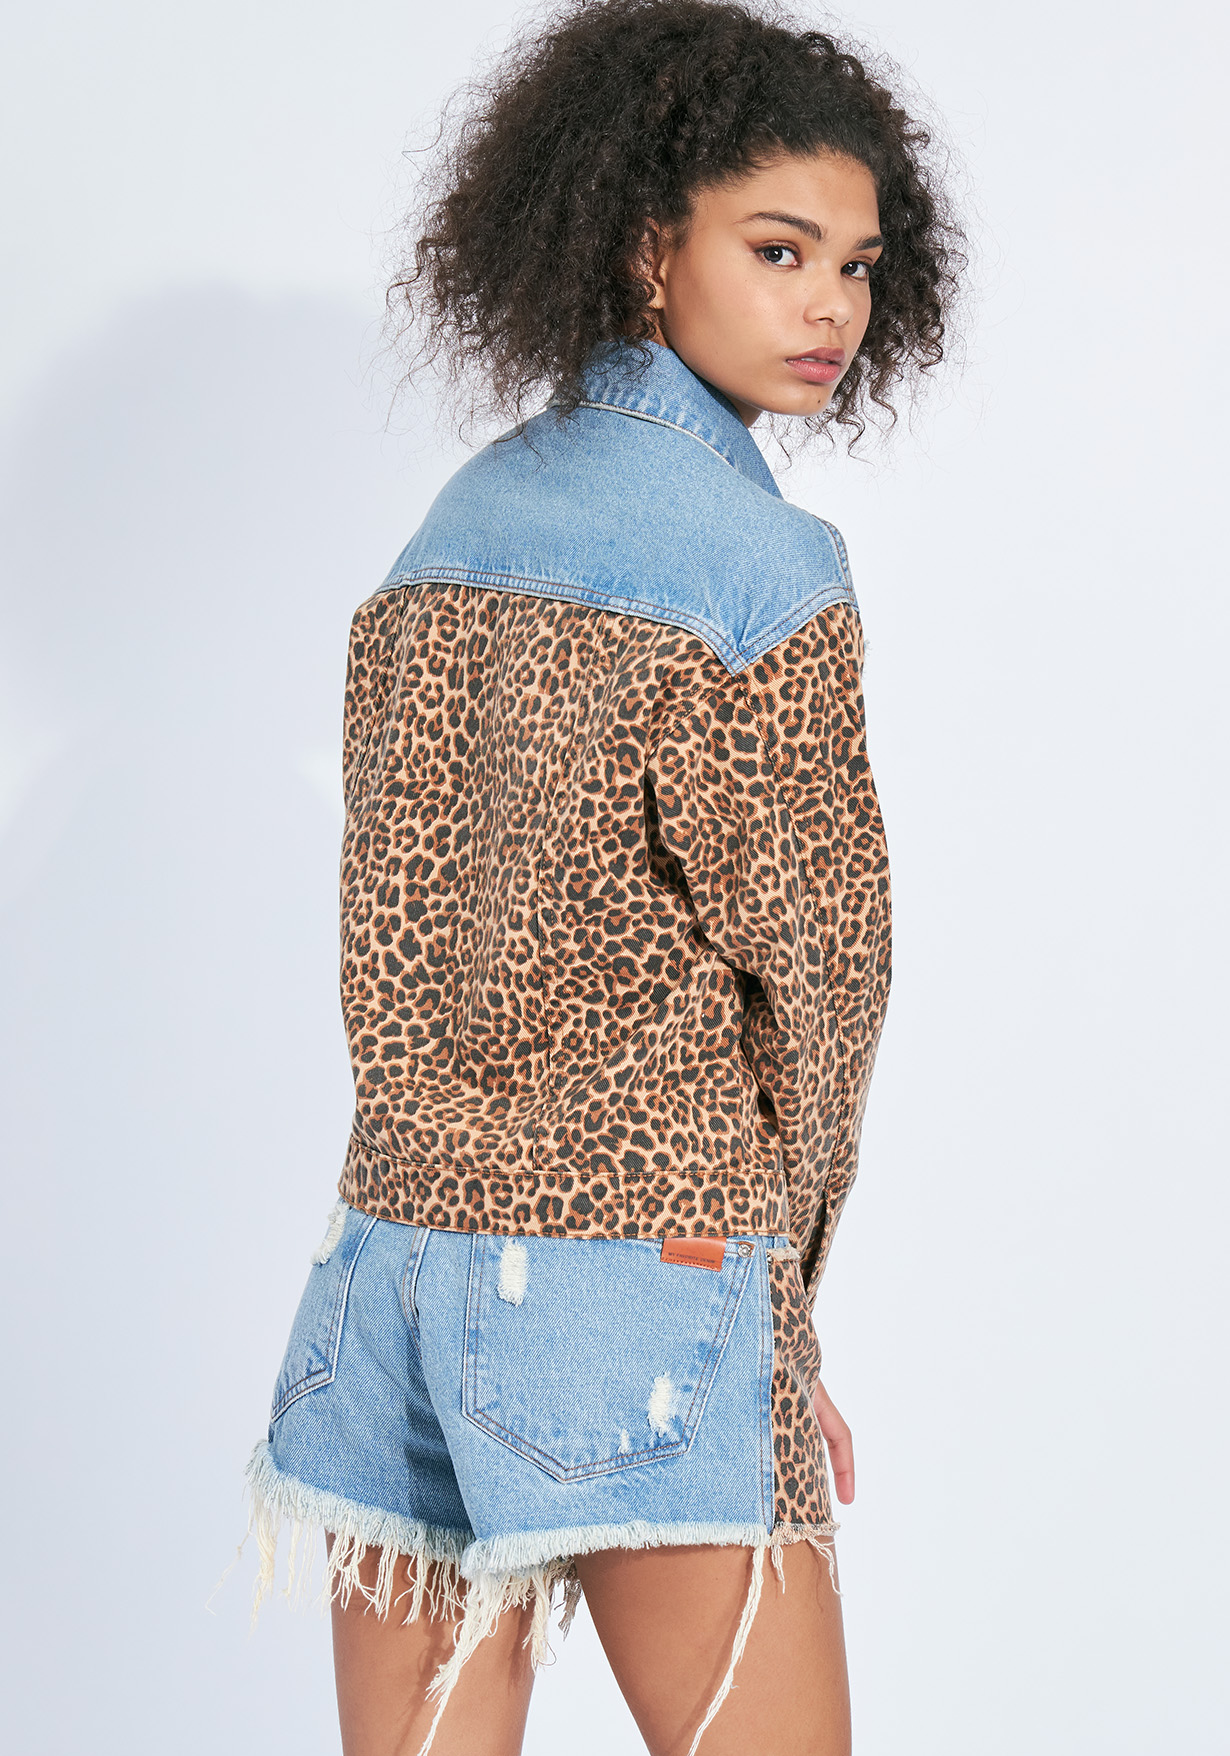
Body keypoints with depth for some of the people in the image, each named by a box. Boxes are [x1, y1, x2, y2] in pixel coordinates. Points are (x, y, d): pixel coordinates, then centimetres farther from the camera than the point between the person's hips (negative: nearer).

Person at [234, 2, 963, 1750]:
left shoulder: (455, 523, 12)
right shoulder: (760, 568, -10)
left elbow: (391, 933, 12)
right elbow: (813, 965, -6)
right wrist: (782, 1283, 9)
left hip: (398, 1232, 7)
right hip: (639, 1271, -7)